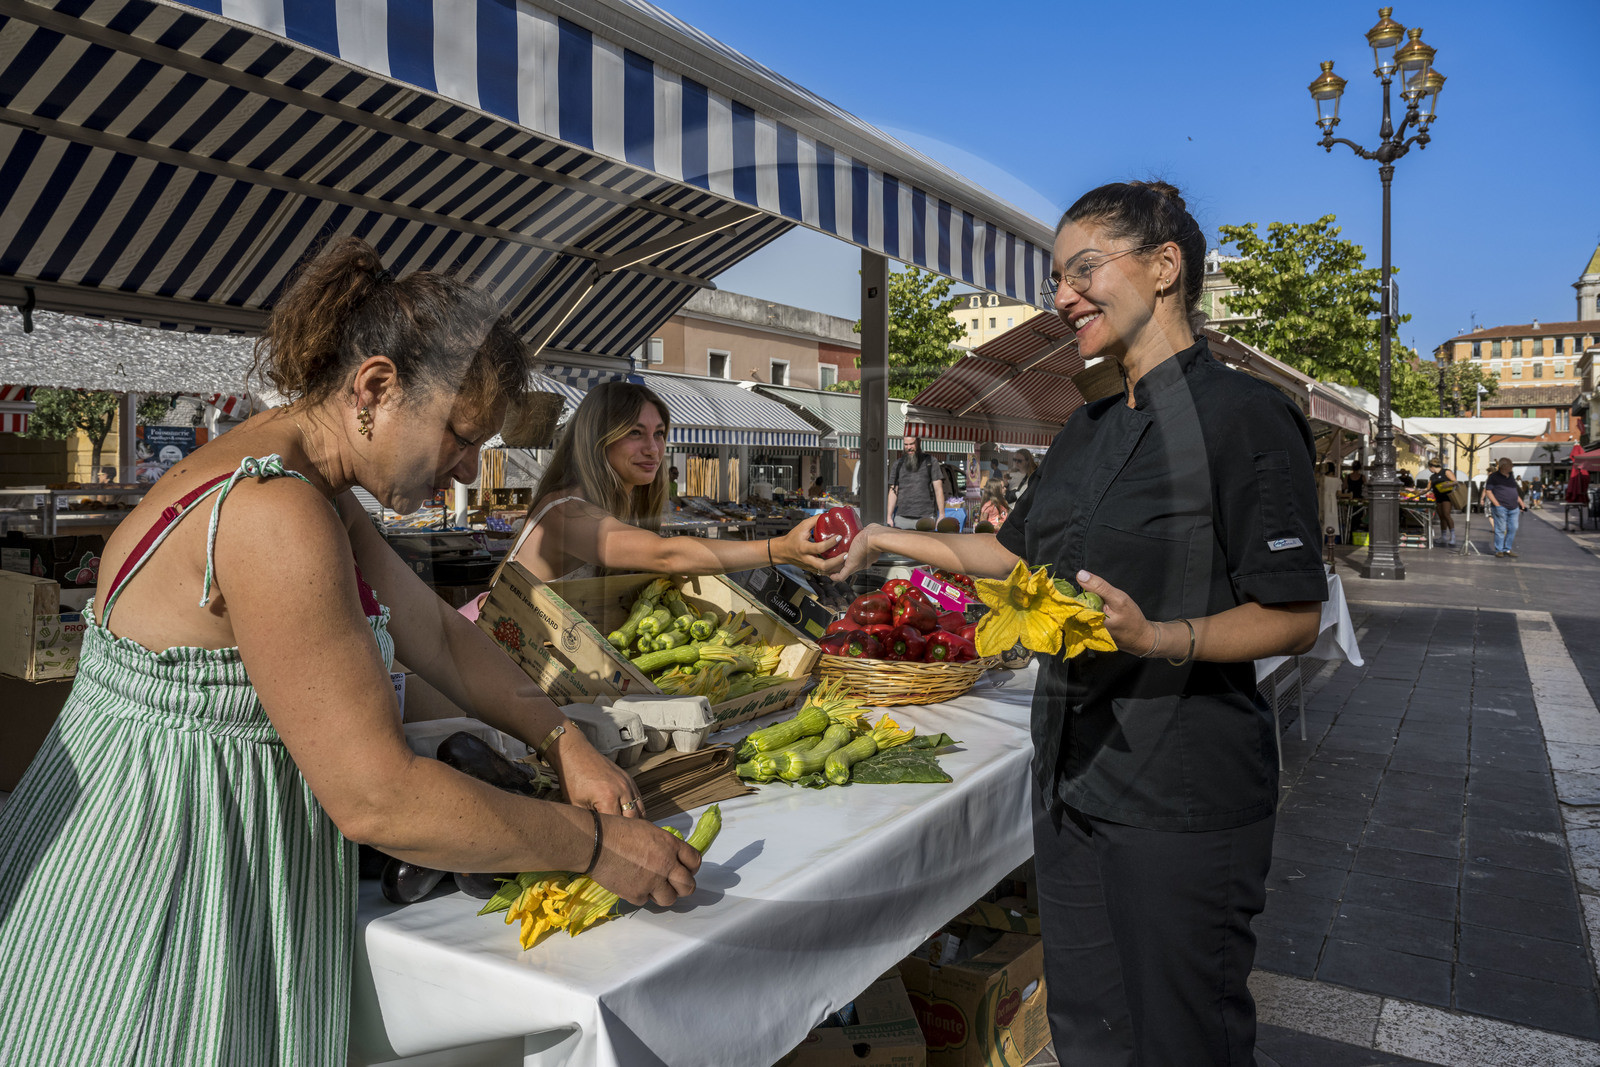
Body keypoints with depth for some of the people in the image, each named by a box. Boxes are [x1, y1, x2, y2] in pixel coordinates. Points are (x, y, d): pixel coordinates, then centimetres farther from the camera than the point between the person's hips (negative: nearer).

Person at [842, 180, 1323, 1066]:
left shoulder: (1245, 418, -12)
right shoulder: (1088, 430, 12)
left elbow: (1293, 618, -13)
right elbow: (1012, 551, 21)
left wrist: (1159, 638, -28)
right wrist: (887, 540, 16)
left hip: (1183, 794, -7)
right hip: (1074, 777, 8)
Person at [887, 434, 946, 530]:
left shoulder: (931, 462, 6)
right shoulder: (898, 465, 14)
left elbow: (938, 489, 2)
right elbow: (893, 492, 12)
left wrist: (941, 515, -5)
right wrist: (889, 517, 4)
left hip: (926, 518, -2)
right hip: (901, 518, 2)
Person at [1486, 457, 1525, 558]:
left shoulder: (1511, 477, 18)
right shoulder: (1494, 476, -2)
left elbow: (1515, 492, 27)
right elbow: (1488, 491, -8)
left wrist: (1521, 504, 20)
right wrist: (1497, 505, -16)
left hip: (1514, 508, 7)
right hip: (1501, 508, -7)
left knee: (1513, 529, 4)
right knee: (1500, 530, -5)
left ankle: (1507, 549, 13)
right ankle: (1499, 550, 2)